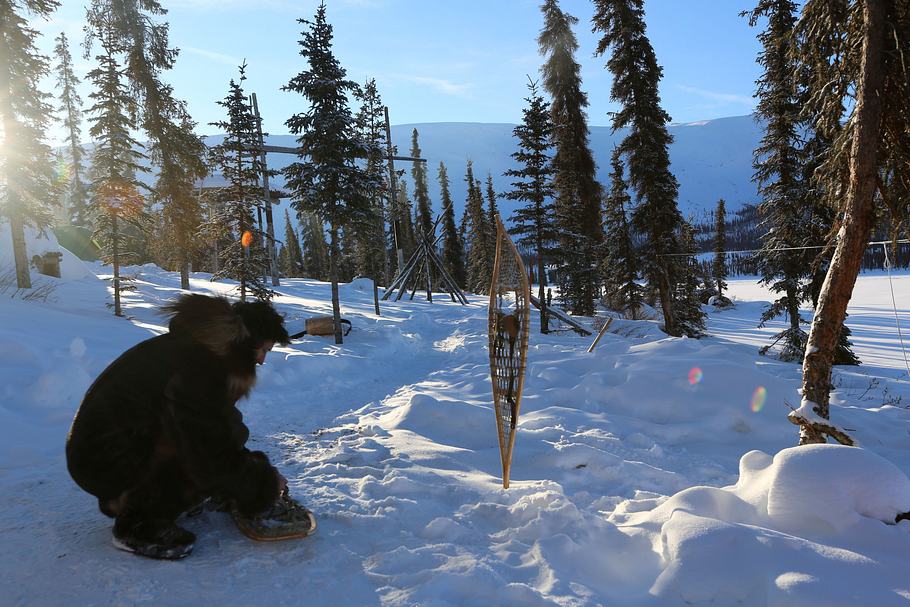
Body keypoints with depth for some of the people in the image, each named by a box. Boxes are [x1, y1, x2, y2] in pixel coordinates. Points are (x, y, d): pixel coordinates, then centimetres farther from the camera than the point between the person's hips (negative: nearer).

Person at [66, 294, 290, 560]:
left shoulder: (197, 343, 4)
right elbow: (213, 461, -25)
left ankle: (125, 499, 13)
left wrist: (258, 466, 10)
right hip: (105, 463, -10)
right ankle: (137, 526, -5)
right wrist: (265, 479, -9)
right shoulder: (196, 368, -28)